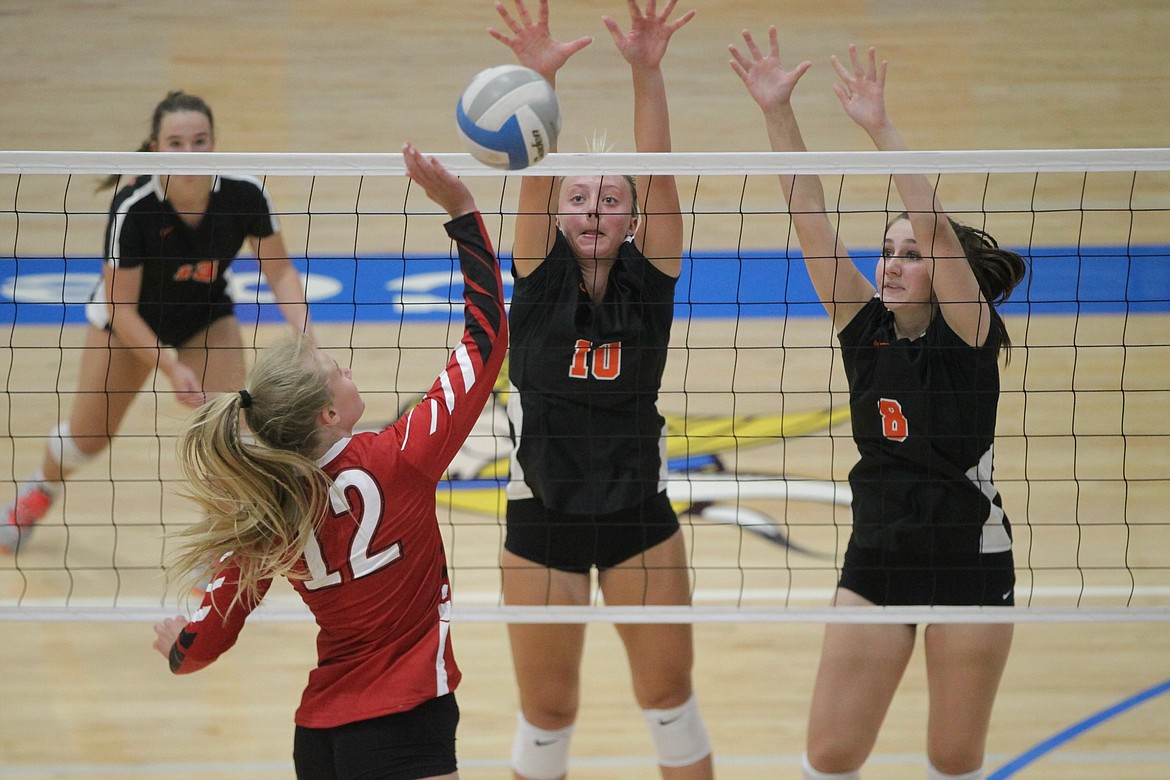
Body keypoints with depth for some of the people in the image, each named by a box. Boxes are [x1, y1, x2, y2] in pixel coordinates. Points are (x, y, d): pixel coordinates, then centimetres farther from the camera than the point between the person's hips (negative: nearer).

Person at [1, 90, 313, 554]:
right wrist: (171, 368, -37)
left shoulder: (244, 195, -30)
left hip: (206, 317, 2)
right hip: (128, 320, -1)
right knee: (88, 435, 12)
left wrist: (304, 332, -32)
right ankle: (38, 491, 46)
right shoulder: (133, 209, -37)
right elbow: (121, 308, -28)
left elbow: (280, 271, -15)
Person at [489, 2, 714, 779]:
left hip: (640, 518, 1)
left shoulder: (650, 281, -5)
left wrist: (648, 73, -30)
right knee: (547, 707, 7)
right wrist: (540, 78, -35)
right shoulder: (539, 282, -6)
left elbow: (658, 174, -17)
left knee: (670, 693, 9)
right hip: (543, 520, -1)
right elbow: (536, 176, -20)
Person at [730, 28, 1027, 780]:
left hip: (971, 561, -3)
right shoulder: (865, 327, 1)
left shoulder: (968, 332, -9)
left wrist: (881, 128, -32)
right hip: (876, 560, 3)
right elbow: (810, 217, -6)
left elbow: (934, 223, -24)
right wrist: (778, 113, -15)